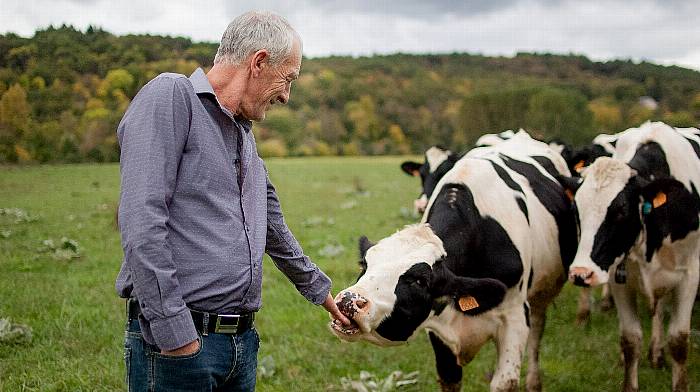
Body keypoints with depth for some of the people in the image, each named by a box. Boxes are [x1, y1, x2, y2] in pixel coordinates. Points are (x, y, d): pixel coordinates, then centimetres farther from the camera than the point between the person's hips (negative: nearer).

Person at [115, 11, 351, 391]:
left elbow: (274, 230, 30)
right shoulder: (170, 96, -9)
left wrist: (319, 289, 39)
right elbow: (141, 221, -19)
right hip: (176, 341, -8)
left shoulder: (244, 135, 17)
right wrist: (173, 332, -22)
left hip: (242, 342, 8)